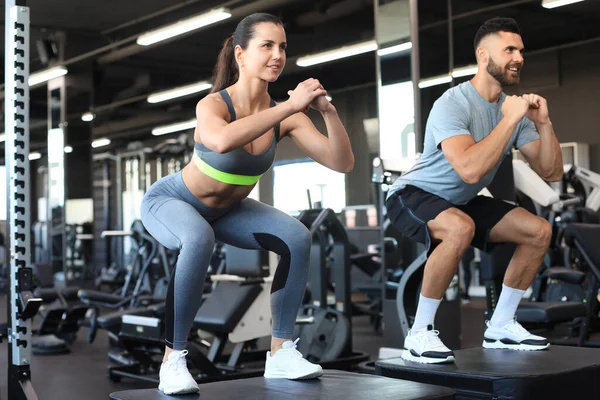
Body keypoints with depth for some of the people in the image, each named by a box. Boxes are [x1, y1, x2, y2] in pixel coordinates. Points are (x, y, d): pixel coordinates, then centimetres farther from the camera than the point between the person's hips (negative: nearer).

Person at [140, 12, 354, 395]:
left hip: (226, 210, 5)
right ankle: (173, 359, -24)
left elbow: (342, 163, -22)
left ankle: (281, 351, -4)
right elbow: (222, 141, -56)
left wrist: (329, 112, -36)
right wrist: (289, 106, -52)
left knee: (298, 237, -15)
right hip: (170, 201, -5)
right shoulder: (213, 104, -31)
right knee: (200, 240, -38)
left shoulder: (285, 115, -18)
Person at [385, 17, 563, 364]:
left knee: (539, 231, -2)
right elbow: (470, 169, -42)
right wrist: (510, 119, -33)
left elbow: (552, 173, -3)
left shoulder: (515, 107, -2)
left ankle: (500, 327, 9)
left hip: (460, 202, 8)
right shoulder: (453, 104, -26)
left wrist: (543, 123, -17)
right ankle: (420, 333, -23)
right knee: (460, 228, -39)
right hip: (413, 195, -8)